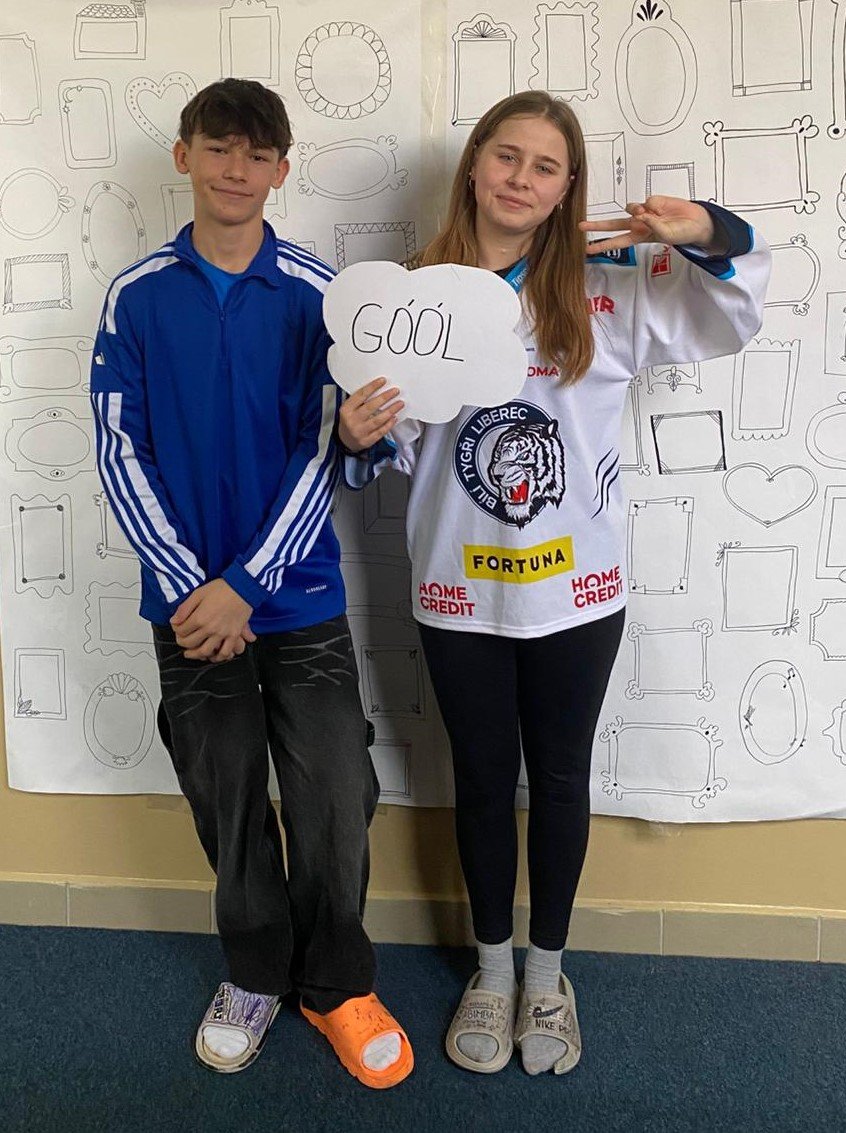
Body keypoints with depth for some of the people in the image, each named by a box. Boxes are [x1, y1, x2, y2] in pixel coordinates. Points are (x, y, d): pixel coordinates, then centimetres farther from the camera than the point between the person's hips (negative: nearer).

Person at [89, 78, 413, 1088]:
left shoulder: (314, 292, -3)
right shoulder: (137, 295, 1)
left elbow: (324, 451, -6)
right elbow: (120, 452, -2)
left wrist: (246, 584, -13)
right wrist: (187, 587, -10)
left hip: (300, 595, -1)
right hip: (187, 600, 1)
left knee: (335, 800, 2)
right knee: (226, 804, 12)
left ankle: (335, 983, 27)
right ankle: (257, 972, 35)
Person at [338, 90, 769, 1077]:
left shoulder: (610, 286, -2)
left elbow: (733, 314, 3)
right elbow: (397, 445, 2)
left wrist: (707, 234, -17)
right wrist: (362, 438, -21)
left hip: (576, 591, 1)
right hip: (459, 594, 0)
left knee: (560, 780, 15)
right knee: (482, 780, 15)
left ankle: (547, 970, 38)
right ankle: (492, 969, 38)